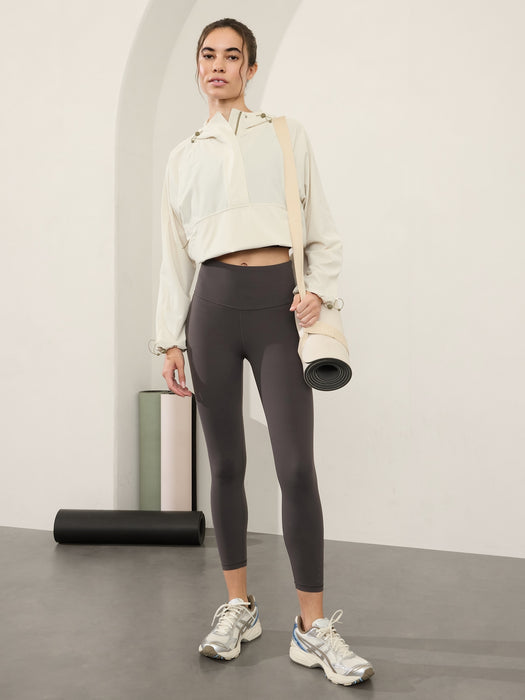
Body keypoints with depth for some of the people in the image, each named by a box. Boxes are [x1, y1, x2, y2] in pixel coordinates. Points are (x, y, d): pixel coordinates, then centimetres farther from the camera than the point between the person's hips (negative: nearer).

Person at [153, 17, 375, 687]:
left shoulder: (287, 134, 10)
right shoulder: (183, 155, 14)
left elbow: (322, 230, 10)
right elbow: (174, 254, 14)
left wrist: (318, 290, -8)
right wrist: (171, 341, 7)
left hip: (280, 304, -2)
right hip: (214, 303, 2)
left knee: (297, 467, -9)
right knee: (226, 463, 6)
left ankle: (313, 628, 0)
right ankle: (238, 606, 20)